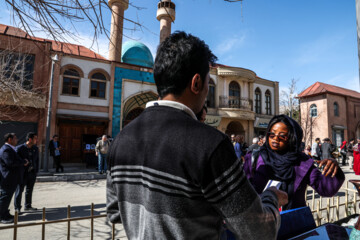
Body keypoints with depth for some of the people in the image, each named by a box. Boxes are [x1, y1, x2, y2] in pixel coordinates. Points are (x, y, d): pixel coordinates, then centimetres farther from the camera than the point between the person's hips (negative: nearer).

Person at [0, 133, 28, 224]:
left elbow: (15, 161, 19)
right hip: (8, 179, -10)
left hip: (12, 179, 10)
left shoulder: (10, 149, 15)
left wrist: (23, 162, 3)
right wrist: (23, 162, -19)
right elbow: (10, 163, -30)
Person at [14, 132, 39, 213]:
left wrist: (36, 171, 7)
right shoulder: (20, 148, -11)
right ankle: (17, 208, 18)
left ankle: (28, 206, 29)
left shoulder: (36, 149, 5)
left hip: (32, 173, 5)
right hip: (23, 173, -5)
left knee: (29, 190, 15)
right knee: (19, 190, 4)